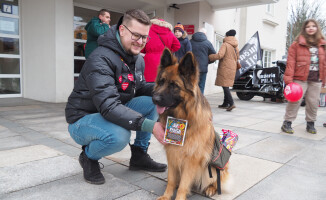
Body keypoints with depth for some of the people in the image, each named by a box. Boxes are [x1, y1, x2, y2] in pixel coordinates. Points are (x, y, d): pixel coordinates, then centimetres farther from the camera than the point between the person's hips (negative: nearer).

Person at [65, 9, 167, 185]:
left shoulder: (138, 59, 2)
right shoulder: (101, 59, -26)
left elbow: (140, 88, 10)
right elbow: (108, 106, -36)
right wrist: (149, 125, -44)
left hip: (115, 111, 8)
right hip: (83, 118, -7)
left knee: (153, 101, -11)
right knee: (119, 136, -38)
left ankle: (139, 156, 4)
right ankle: (89, 157, -2)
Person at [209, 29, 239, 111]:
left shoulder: (225, 44, -9)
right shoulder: (236, 46, 15)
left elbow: (220, 55, -20)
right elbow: (237, 57, 23)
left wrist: (210, 57, -10)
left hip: (225, 68, -8)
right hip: (232, 68, 8)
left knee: (225, 85, -9)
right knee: (226, 85, 13)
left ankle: (231, 103, -20)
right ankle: (225, 104, 16)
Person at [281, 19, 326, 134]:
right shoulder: (297, 44, -2)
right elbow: (291, 61, -8)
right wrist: (289, 79, -15)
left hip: (316, 80, 5)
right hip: (300, 78, -5)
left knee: (313, 103, 10)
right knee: (295, 101, -5)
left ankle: (310, 124, 25)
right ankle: (287, 123, 5)